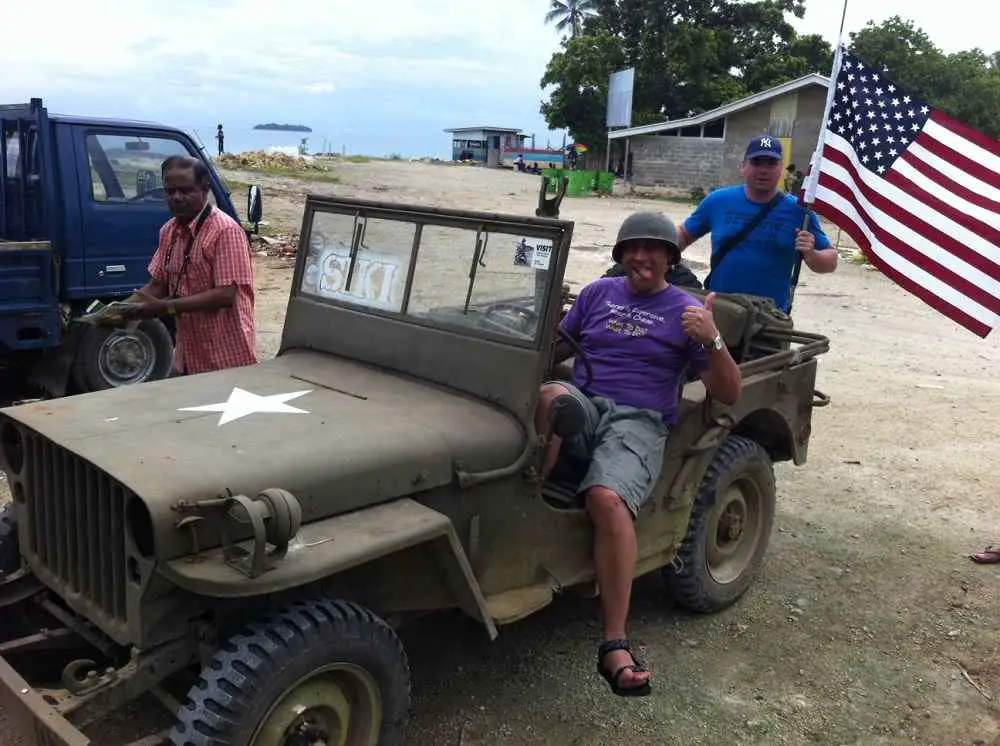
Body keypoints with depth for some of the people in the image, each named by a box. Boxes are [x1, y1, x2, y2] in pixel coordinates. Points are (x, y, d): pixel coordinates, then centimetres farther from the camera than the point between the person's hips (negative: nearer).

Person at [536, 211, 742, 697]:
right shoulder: (599, 292, 20)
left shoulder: (686, 311, 9)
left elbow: (728, 395, 4)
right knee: (551, 395, -36)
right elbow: (555, 351, 20)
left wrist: (712, 340, -13)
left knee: (609, 500, -33)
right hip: (581, 408, 3)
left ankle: (616, 646, -31)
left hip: (639, 421, -3)